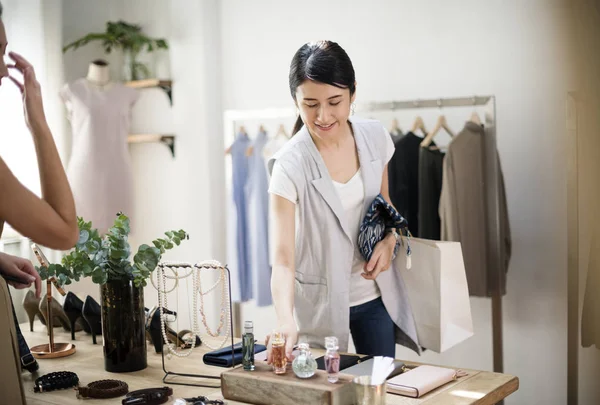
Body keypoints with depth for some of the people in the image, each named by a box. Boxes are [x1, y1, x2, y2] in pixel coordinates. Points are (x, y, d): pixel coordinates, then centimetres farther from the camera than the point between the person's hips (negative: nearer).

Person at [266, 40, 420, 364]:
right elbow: (283, 258, -28)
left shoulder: (375, 137, -7)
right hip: (321, 300, -4)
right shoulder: (290, 165, -22)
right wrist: (285, 322, -43)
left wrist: (389, 241, -10)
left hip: (375, 293, 4)